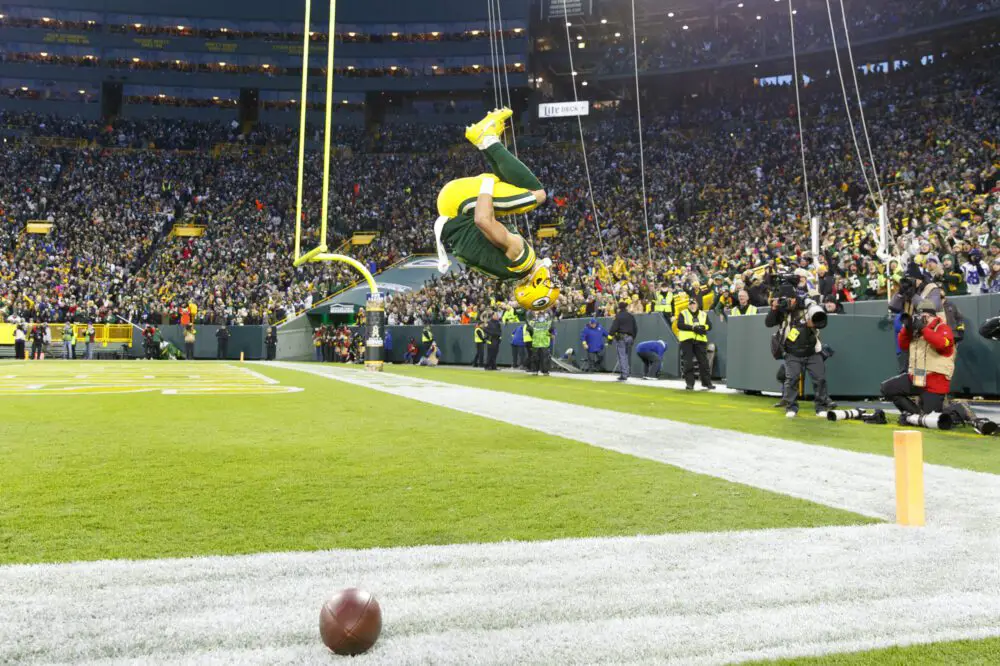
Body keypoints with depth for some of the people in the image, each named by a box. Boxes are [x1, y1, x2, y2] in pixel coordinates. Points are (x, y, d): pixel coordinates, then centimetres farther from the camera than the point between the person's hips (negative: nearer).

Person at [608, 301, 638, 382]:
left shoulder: (618, 316, -8)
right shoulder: (631, 316, 12)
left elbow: (614, 327, -14)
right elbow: (635, 328, 17)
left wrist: (610, 336, -12)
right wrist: (633, 337, 26)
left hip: (621, 337, -6)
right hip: (629, 337, 6)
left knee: (622, 356, -7)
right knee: (628, 356, 14)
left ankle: (623, 374, -11)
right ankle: (627, 373, 19)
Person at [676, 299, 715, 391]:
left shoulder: (703, 314, 16)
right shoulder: (683, 314, 7)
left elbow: (709, 325, 6)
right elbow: (679, 325, -8)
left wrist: (702, 327, -15)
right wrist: (693, 327, -16)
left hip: (700, 341, 2)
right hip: (687, 340, -2)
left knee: (704, 362, 3)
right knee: (688, 363, -3)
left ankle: (707, 382, 11)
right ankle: (689, 383, 2)